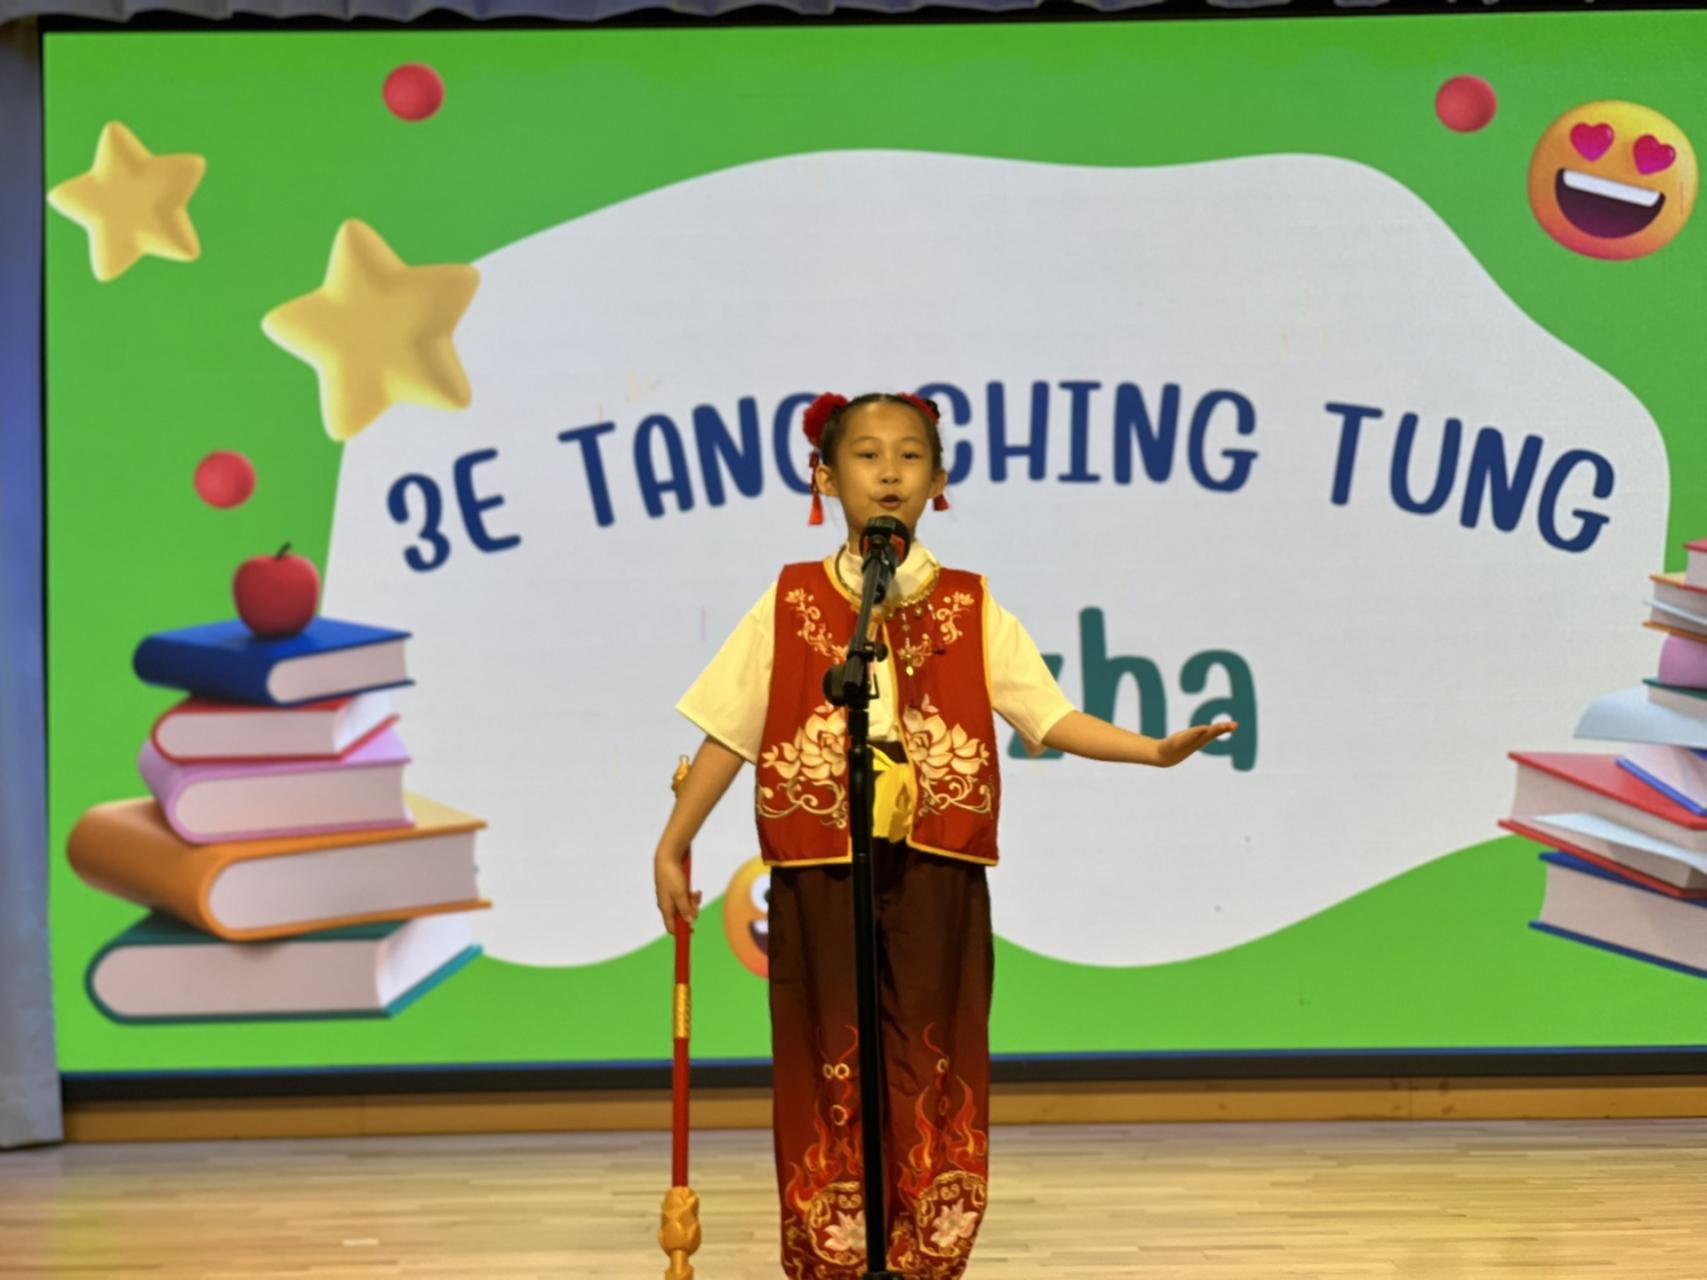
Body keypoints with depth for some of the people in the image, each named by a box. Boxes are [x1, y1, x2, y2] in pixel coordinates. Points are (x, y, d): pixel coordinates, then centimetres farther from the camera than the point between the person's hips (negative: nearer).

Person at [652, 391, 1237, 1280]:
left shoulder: (972, 610, 6)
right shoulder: (791, 605, 4)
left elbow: (1049, 716, 1)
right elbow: (730, 732, 6)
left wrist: (1154, 750, -12)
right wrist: (672, 845, 5)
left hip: (938, 884, 1)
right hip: (821, 881, -1)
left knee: (934, 1079, 3)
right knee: (831, 1077, 2)